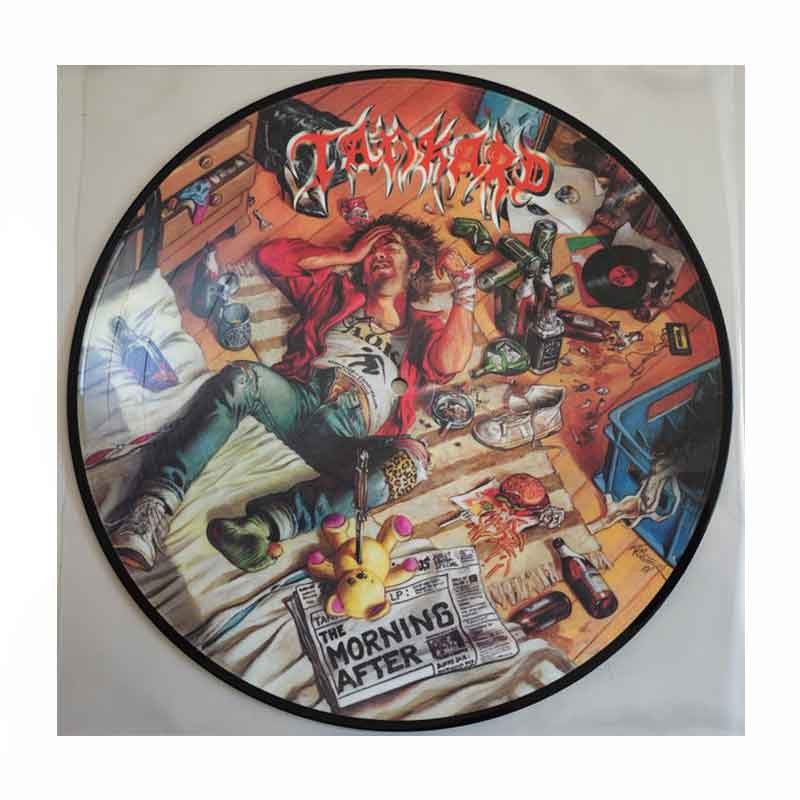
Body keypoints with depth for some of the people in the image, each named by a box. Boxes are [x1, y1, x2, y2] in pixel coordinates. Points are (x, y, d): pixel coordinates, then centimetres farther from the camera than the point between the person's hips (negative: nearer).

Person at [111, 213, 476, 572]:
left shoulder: (423, 326, 26)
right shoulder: (337, 291, 31)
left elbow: (449, 362, 3)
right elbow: (271, 255, 23)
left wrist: (465, 287, 3)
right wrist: (350, 256, 25)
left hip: (350, 435, -2)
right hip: (298, 395, 2)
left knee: (412, 458, -34)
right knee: (242, 377, -31)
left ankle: (266, 521, -49)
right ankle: (153, 508, -38)